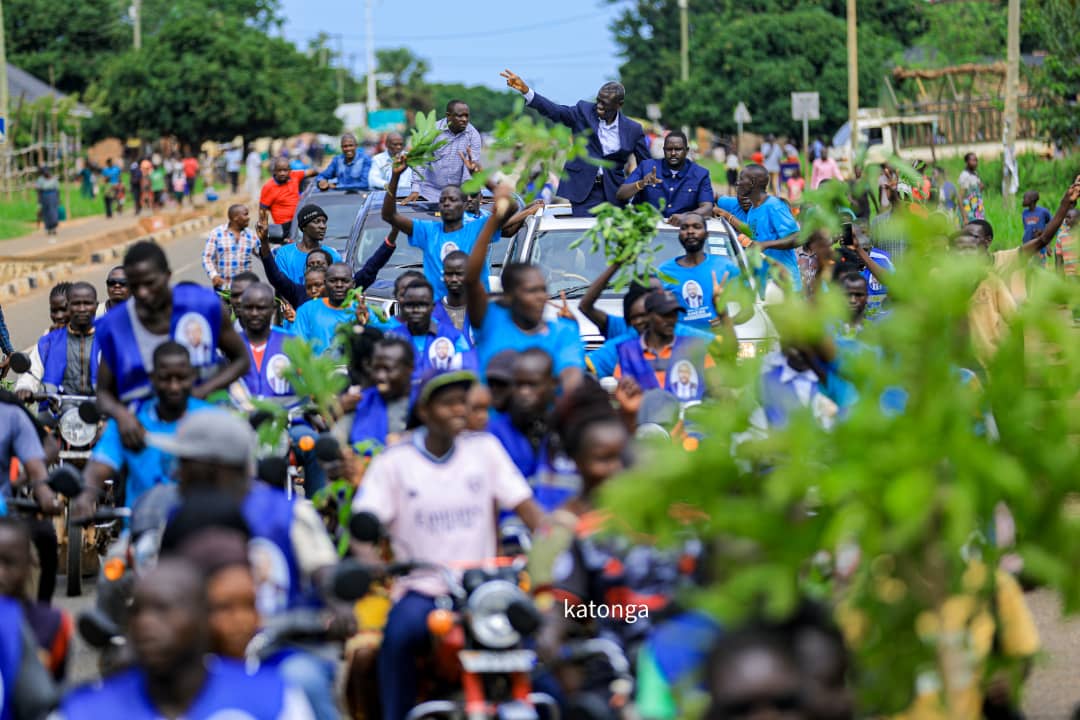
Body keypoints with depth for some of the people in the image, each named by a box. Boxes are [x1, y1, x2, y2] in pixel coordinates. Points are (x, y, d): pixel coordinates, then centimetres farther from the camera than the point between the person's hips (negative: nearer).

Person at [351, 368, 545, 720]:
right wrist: (372, 564, -25)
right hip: (421, 588, -2)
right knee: (400, 632, -33)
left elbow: (525, 506, 2)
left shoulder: (485, 448, 7)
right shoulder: (393, 461, 1)